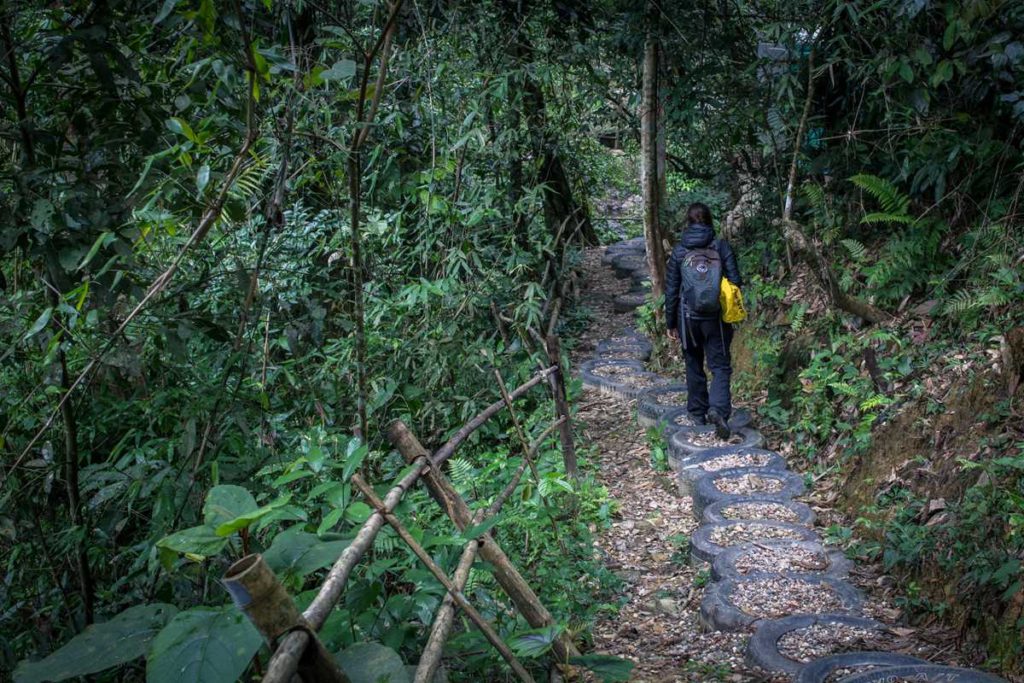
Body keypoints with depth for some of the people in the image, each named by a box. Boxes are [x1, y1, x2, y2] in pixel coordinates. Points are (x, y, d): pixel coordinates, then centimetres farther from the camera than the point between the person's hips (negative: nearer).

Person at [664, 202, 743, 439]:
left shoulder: (679, 251, -3)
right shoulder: (721, 247, -5)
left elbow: (671, 290, 0)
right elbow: (736, 281, -5)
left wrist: (670, 323, 9)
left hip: (688, 318, 1)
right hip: (716, 319, -1)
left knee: (694, 365, 16)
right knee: (720, 365, 3)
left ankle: (698, 411, 25)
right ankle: (719, 408, -19)